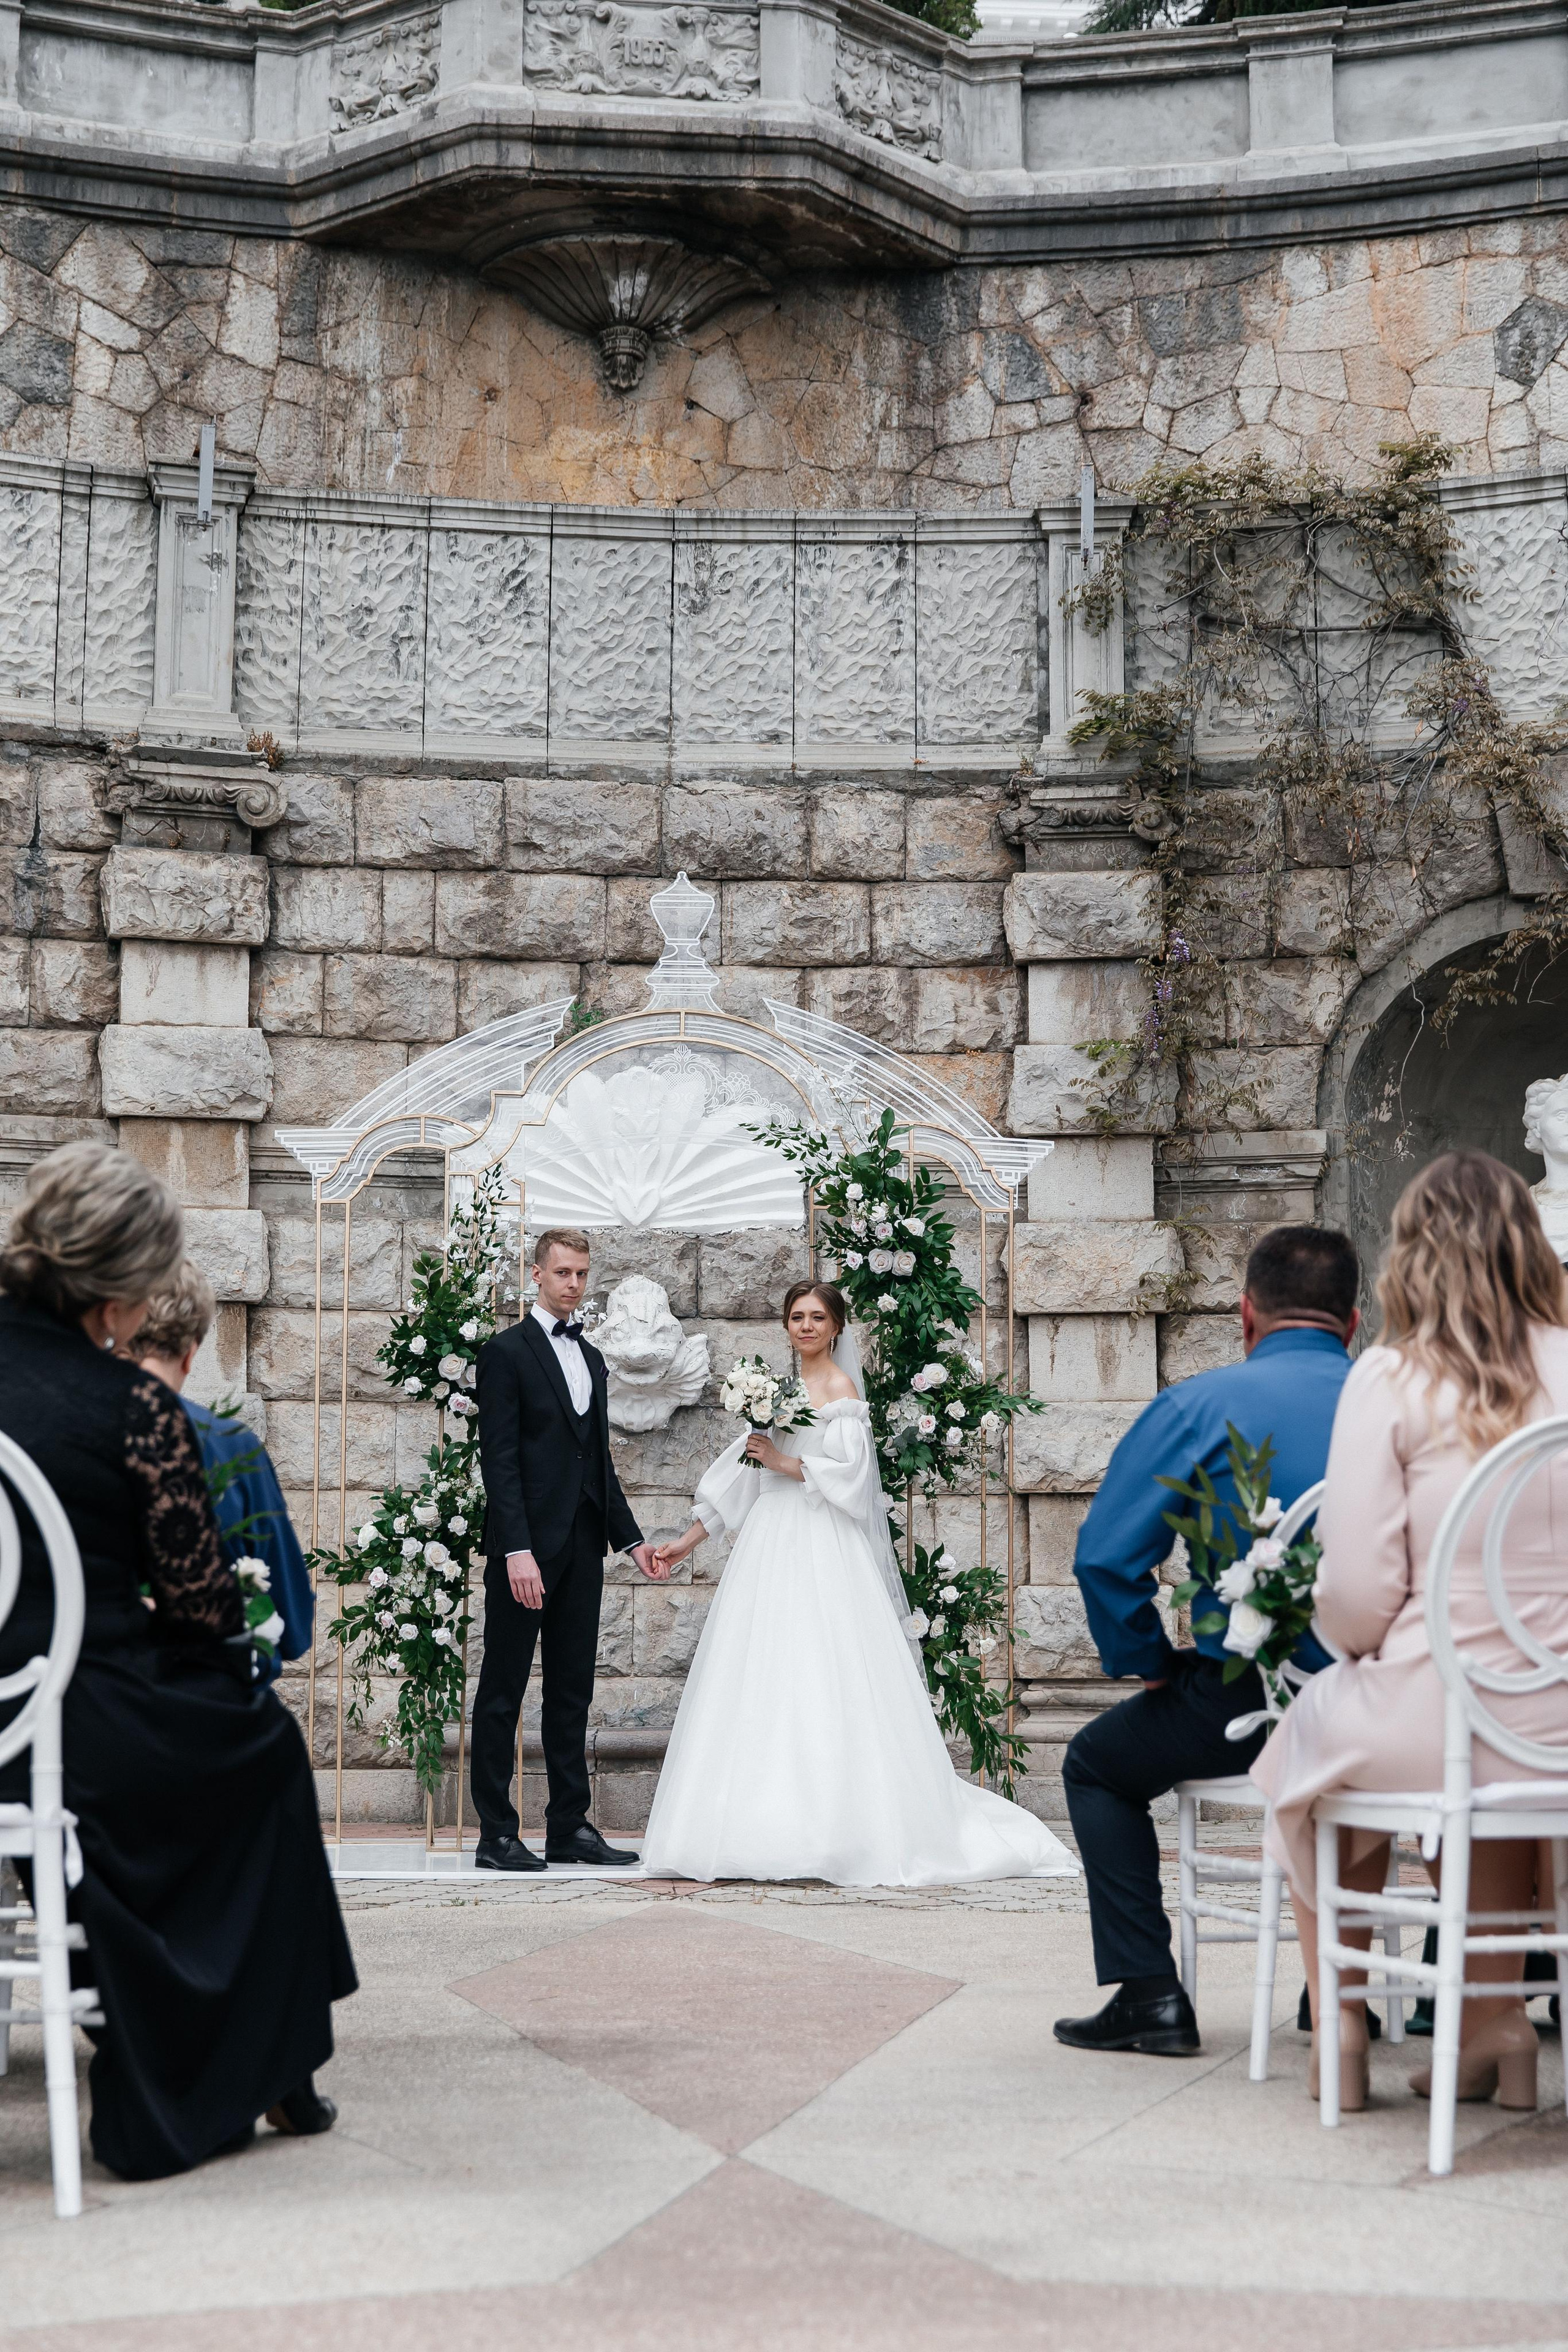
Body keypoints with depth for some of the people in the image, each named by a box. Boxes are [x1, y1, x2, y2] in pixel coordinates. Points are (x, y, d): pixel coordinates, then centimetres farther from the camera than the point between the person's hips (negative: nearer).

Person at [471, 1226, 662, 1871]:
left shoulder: (591, 1358, 18)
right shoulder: (507, 1352, -5)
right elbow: (499, 1459, -12)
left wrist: (631, 1538, 15)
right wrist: (516, 1550, -20)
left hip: (582, 1548, 7)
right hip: (527, 1547, -7)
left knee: (572, 1692, 10)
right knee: (503, 1692, -1)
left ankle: (569, 1826, 16)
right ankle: (496, 1835, 3)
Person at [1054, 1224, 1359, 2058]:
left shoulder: (1198, 1405, -6)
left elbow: (1105, 1556, -11)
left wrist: (1150, 1665, 4)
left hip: (1246, 1703, -4)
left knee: (1098, 1764, 22)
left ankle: (1150, 1993, 10)